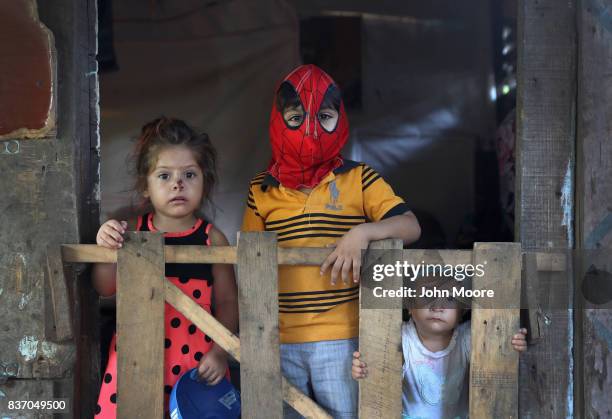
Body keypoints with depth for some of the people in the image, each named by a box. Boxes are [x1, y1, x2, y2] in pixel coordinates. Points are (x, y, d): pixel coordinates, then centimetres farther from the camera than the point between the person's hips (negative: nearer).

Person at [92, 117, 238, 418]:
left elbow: (227, 302, 1)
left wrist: (219, 352, -7)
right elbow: (106, 289, 3)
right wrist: (107, 249, -13)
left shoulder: (211, 239, -4)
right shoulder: (132, 232, -1)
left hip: (195, 361, -1)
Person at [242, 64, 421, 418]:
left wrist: (363, 232, -26)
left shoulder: (359, 179, 0)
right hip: (279, 341, 2)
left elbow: (411, 227, -7)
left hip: (341, 338, -2)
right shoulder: (262, 189, 6)